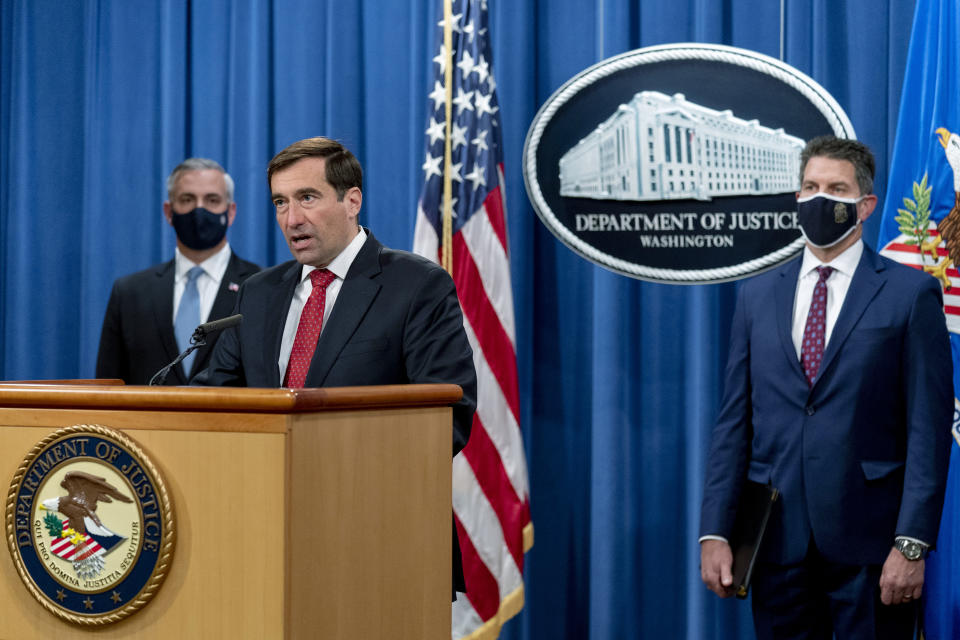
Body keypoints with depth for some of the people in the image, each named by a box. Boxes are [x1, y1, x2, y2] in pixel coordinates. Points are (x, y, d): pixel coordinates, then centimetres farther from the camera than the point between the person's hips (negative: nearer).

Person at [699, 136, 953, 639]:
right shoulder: (757, 296, 11)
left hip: (868, 544, -3)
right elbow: (734, 422, 9)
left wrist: (912, 544, -12)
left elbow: (928, 428, -5)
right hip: (777, 540, 3)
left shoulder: (911, 294, 0)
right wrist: (714, 532, 2)